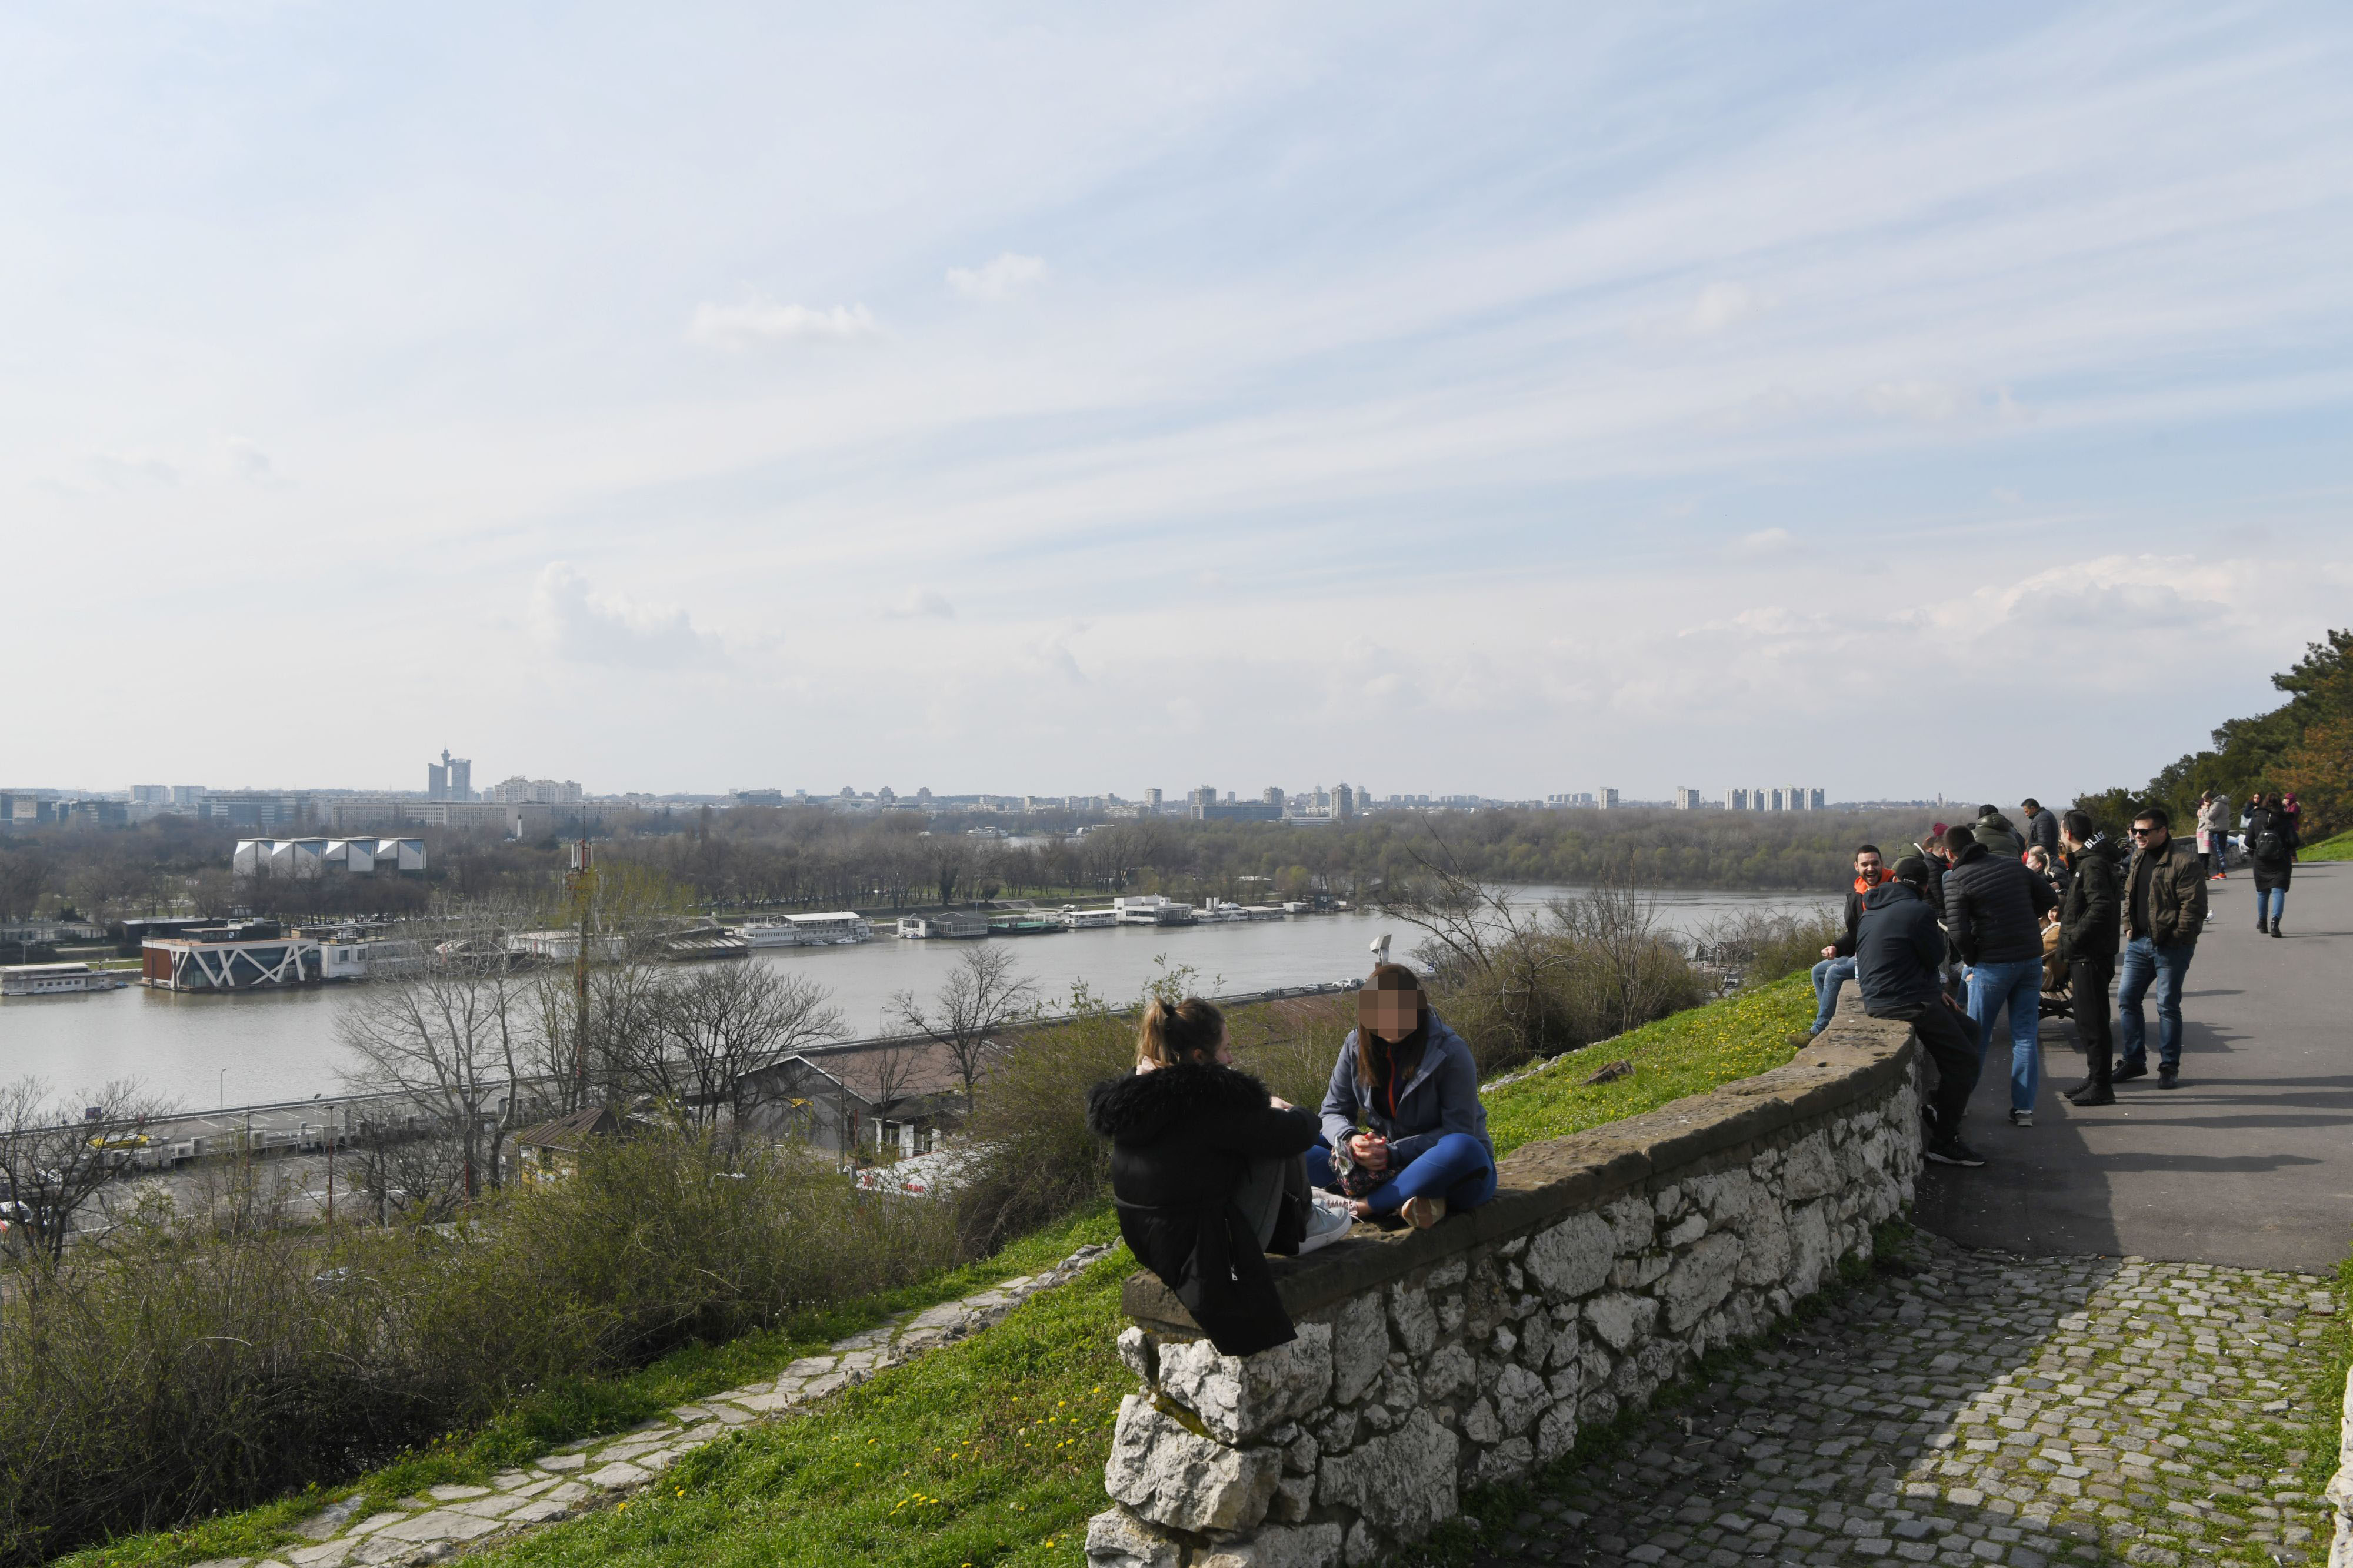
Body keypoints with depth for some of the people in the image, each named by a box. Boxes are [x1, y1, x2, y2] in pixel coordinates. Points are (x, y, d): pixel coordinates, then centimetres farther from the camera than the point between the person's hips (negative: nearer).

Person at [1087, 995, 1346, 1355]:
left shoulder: (1134, 1095, 0)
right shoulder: (1208, 1099, -24)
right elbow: (1299, 1134, -15)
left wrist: (1263, 1107, 11)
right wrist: (1290, 1115, 7)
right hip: (1204, 1257, -8)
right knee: (1275, 1140, -3)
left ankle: (1295, 1222, 28)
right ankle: (1300, 1222, 20)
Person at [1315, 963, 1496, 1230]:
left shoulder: (1449, 1051, -15)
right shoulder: (1356, 1046, -2)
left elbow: (1458, 1131, -16)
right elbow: (1334, 1111, 3)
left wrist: (1395, 1152, -26)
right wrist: (1351, 1140, -21)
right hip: (1383, 1165, 4)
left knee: (1461, 1149, -40)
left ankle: (1362, 1207, -31)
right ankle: (1406, 1199, -30)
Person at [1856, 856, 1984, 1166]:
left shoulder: (1872, 912, 16)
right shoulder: (1918, 912, -14)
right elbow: (1935, 957, -7)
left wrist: (1934, 991, 20)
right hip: (1908, 1004, -10)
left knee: (1968, 1029, 23)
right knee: (1963, 1060, -3)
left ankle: (1943, 1103, 28)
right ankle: (1944, 1142, -2)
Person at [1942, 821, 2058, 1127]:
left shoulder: (1956, 880, -10)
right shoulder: (2013, 865, 6)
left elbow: (1958, 932, -16)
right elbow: (2050, 898, 14)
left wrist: (1971, 962, 0)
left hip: (1992, 964, -4)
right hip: (2031, 958, 4)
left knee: (1976, 1037, 9)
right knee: (2026, 1036, 8)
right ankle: (2024, 1108, 8)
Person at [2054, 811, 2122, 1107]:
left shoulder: (2093, 864, -17)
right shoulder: (2084, 862, 16)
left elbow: (2101, 908, -27)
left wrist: (2074, 938, -23)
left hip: (2091, 957, -11)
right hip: (2083, 957, 11)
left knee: (2093, 1022, -6)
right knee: (2087, 1022, 17)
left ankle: (2102, 1086, -1)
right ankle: (2094, 1078, 26)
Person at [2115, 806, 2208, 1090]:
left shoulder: (2185, 862, -14)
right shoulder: (2138, 856, 11)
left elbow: (2193, 906, -17)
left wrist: (2177, 937, -16)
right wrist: (2129, 926, 11)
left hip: (2171, 946, -7)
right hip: (2139, 942, 7)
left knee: (2168, 1006, 1)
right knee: (2126, 999, 7)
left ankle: (2170, 1067, 12)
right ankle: (2134, 1061, 17)